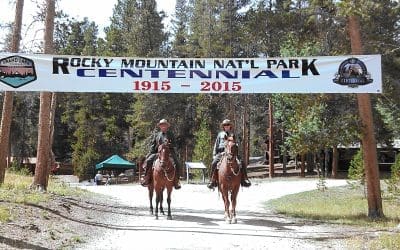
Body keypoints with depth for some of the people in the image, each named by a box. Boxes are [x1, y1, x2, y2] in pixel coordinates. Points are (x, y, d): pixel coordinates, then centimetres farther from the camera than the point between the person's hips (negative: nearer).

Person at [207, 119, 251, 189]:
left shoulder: (233, 135, 17)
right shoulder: (220, 134, 17)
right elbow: (216, 146, 18)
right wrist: (214, 155, 8)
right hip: (221, 153, 0)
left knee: (242, 164, -22)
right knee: (214, 163, -26)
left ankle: (244, 180, -13)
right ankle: (213, 181, -19)